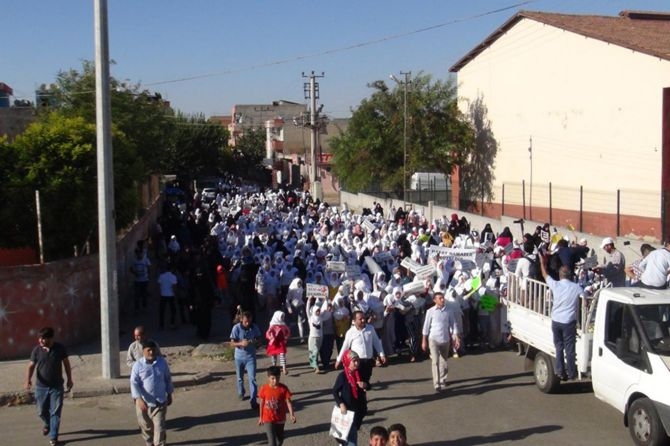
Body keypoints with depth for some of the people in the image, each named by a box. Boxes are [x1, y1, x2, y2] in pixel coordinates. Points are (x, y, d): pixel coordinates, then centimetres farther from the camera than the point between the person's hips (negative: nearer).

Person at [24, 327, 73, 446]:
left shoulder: (60, 348, -7)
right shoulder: (36, 350, -6)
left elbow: (66, 363, 5)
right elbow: (31, 366, -7)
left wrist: (69, 379, 8)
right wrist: (28, 380, -24)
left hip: (57, 387, -1)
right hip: (41, 387, 1)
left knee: (55, 412, -2)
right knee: (41, 411, 12)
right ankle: (47, 424, 45)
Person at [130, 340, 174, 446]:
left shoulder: (162, 362, -2)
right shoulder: (138, 365, -10)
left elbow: (168, 379, 9)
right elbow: (134, 383, -13)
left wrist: (169, 394, 12)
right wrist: (139, 399, -23)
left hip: (160, 402, 0)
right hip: (144, 402, 0)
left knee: (159, 426, -3)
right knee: (146, 426, 16)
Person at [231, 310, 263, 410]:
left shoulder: (254, 327, -9)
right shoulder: (236, 328, -15)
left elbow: (258, 339, 3)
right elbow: (232, 343, -12)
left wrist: (255, 342, -21)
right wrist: (241, 343, -32)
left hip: (251, 357, 0)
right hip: (239, 357, 0)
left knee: (252, 379, -9)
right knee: (240, 377, 19)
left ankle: (253, 401, -9)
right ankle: (241, 393, 45)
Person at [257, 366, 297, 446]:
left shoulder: (283, 388, -12)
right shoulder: (264, 388, -11)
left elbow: (288, 402, -14)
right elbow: (262, 403, 1)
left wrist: (292, 415, -27)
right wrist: (260, 417, 8)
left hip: (280, 419, 2)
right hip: (268, 419, -2)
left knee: (280, 439, 19)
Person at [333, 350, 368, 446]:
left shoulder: (360, 374, -1)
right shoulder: (342, 376, -16)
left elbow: (366, 385, 13)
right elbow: (335, 391, -11)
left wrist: (365, 385, -11)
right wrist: (341, 404, -22)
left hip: (359, 408, 6)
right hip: (348, 409, -6)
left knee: (355, 429, 20)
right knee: (352, 433, -5)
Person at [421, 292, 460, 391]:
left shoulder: (448, 311, 0)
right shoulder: (430, 311, -5)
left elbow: (453, 324, 4)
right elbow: (426, 326, -1)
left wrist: (456, 338, -3)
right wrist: (424, 341, 1)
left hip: (445, 339, 3)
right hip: (434, 339, -3)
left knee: (443, 362, 14)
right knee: (435, 362, -11)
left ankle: (443, 379, 34)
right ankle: (437, 384, -13)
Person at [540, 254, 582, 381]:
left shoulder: (555, 285, -6)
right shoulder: (576, 287, -7)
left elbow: (545, 275, 11)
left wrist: (542, 262, 27)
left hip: (556, 321, 2)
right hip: (569, 322, -2)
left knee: (559, 346, 13)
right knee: (569, 348, 4)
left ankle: (560, 371, 12)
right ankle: (571, 374, 10)